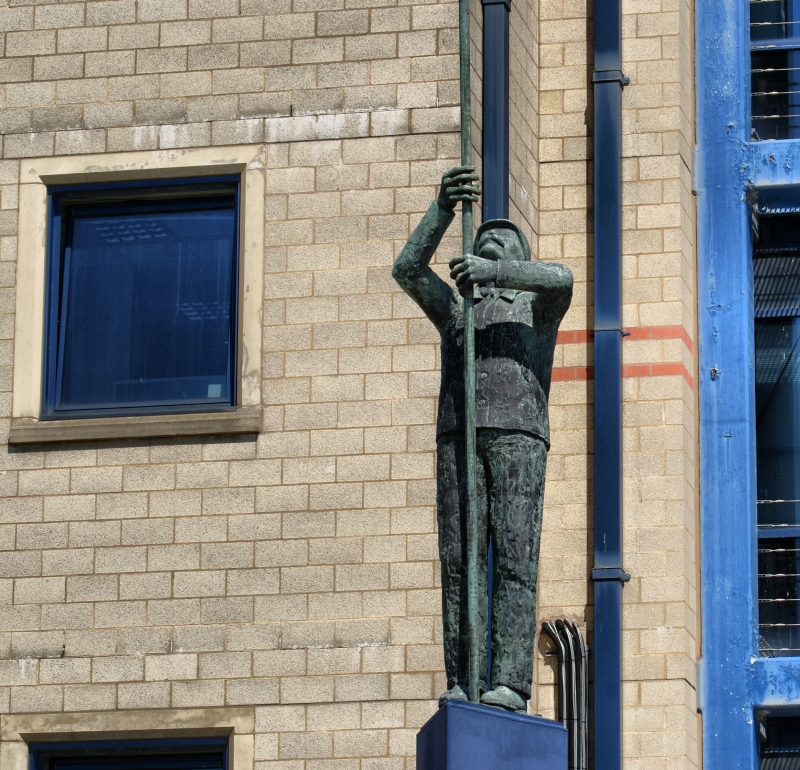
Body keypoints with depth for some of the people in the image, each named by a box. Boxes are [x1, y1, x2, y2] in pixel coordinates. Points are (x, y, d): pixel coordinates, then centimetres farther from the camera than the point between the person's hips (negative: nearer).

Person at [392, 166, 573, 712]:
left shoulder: (537, 306, 21)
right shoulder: (454, 311, 31)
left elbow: (561, 277, -6)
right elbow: (408, 269, 11)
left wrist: (495, 270, -20)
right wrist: (445, 207, -1)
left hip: (518, 435, -3)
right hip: (458, 439, 3)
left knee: (513, 557, -14)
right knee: (459, 559, -7)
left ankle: (510, 683, -20)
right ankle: (462, 684, -9)